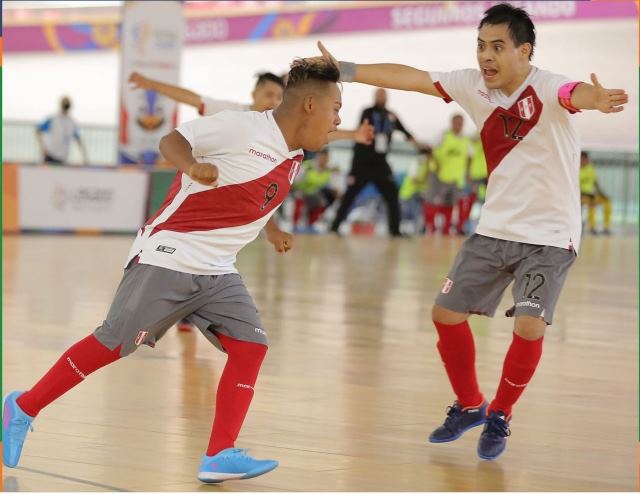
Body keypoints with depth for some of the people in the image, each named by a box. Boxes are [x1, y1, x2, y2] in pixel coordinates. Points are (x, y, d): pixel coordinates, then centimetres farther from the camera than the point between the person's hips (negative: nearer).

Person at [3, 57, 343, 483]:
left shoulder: (293, 158, 10)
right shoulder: (244, 128, -16)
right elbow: (173, 140, -13)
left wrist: (272, 231, 26)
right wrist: (192, 166, -31)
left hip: (218, 272, 8)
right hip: (169, 256, -8)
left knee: (251, 346, -8)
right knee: (114, 344, -4)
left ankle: (219, 457, -6)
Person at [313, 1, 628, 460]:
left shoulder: (547, 88, -22)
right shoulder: (473, 85, -5)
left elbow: (576, 93, -45)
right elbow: (409, 77, 0)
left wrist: (597, 99, -69)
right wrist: (342, 70, -4)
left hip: (549, 236, -6)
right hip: (494, 229, 6)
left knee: (529, 327, -18)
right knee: (447, 312, 6)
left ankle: (499, 417, 8)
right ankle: (469, 406, 29)